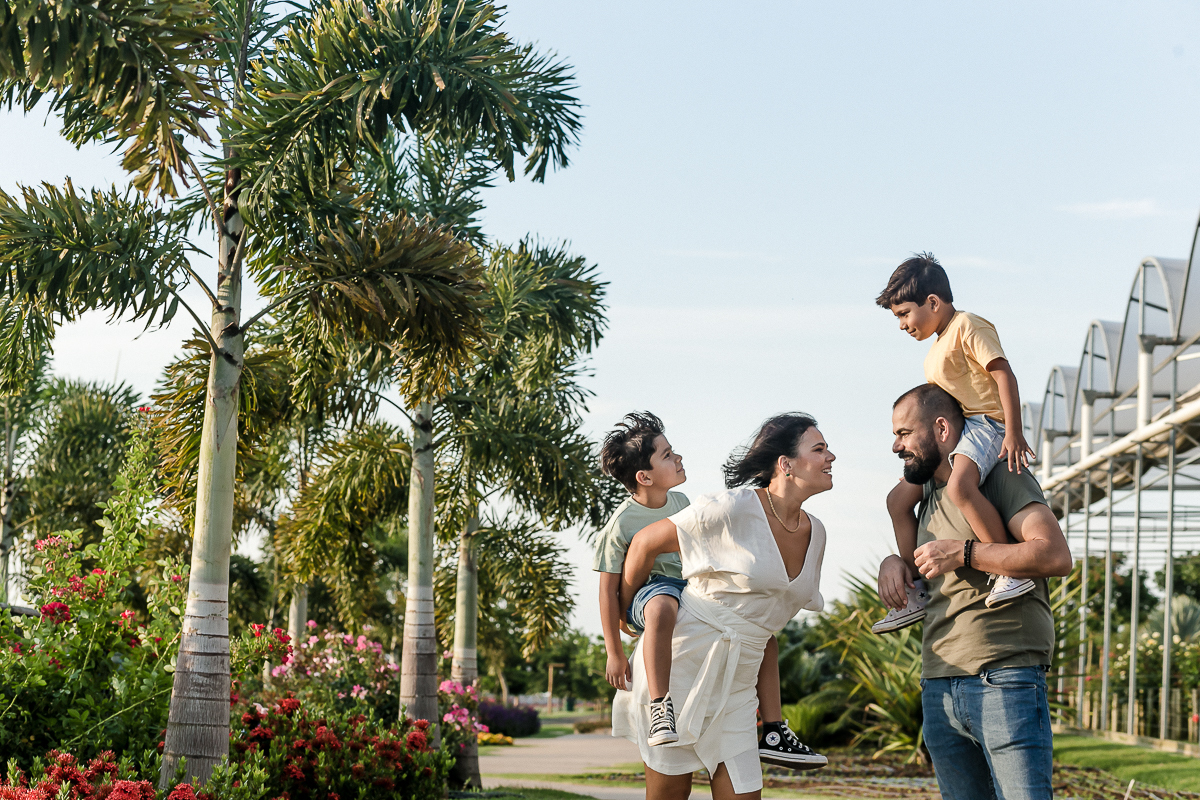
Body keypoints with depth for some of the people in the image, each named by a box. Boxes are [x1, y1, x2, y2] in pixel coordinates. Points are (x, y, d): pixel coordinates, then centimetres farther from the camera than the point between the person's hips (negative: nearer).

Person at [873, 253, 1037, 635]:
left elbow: (1003, 373, -16)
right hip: (953, 431, 11)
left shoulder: (968, 325, -7)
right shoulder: (934, 355, 24)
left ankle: (1010, 571, -34)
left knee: (959, 486, -37)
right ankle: (914, 592, 8)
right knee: (899, 499, 5)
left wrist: (1013, 432, -25)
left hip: (986, 422, -10)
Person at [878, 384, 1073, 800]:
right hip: (939, 687, 8)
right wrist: (894, 561, 14)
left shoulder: (1000, 476, -2)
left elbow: (1056, 556, -15)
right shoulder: (930, 494, 21)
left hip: (1004, 679, -8)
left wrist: (963, 553, -15)